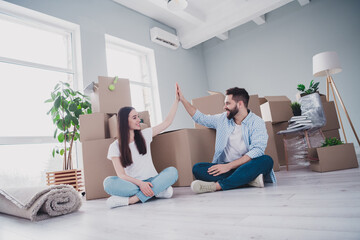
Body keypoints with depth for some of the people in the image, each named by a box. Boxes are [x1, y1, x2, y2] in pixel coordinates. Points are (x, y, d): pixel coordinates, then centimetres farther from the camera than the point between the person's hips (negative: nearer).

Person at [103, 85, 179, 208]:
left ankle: (132, 199, -33)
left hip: (151, 180, 2)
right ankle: (158, 191, -30)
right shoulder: (115, 147, 0)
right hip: (132, 183, -2)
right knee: (108, 182, -31)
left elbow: (167, 122, 11)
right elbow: (121, 175, -8)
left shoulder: (145, 135, 9)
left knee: (172, 171, -26)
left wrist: (177, 100, 9)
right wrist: (140, 183, -25)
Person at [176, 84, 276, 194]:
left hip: (246, 166, -2)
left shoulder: (257, 122, -3)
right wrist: (182, 99, 22)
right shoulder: (222, 119, 13)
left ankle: (216, 185, -39)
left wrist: (229, 166, -23)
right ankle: (250, 178, -32)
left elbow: (257, 150, -16)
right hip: (225, 167, 3)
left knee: (266, 160, -34)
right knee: (197, 168, -22)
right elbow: (200, 117, 26)